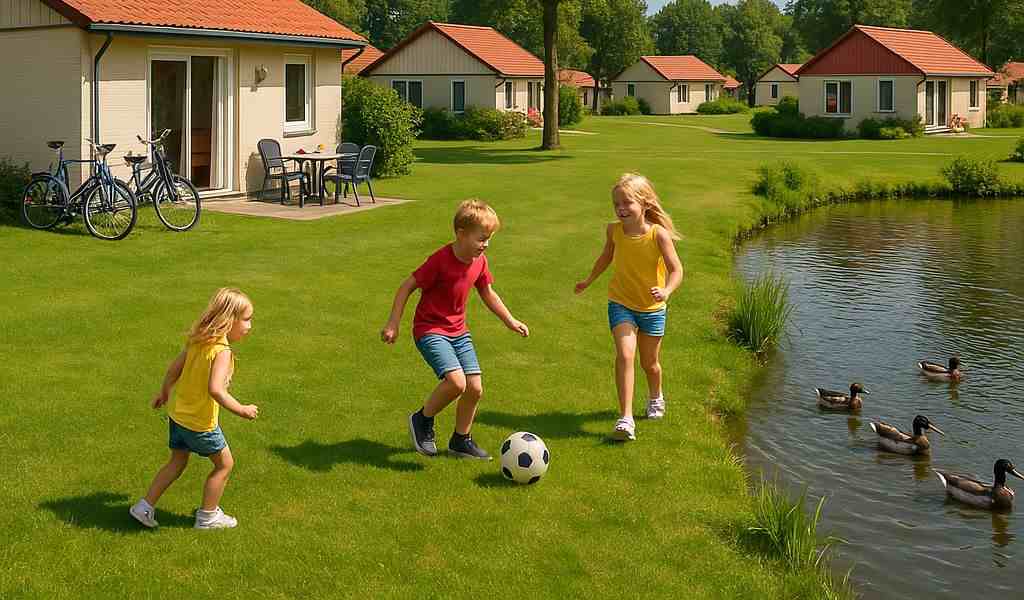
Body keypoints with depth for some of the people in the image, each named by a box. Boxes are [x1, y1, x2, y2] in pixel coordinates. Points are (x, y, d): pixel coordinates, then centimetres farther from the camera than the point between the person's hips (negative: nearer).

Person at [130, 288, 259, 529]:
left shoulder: (197, 341, -1)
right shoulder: (222, 352, -26)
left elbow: (174, 368, 8)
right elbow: (215, 389, -37)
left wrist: (164, 392, 25)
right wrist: (241, 410, -27)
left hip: (177, 413, 8)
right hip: (200, 423, -8)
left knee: (177, 463, 24)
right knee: (224, 464, 13)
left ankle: (145, 507, 24)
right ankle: (208, 516, 24)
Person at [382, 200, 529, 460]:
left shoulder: (479, 262, 0)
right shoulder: (440, 260, -22)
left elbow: (487, 293, 17)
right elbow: (407, 286, -14)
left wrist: (510, 321, 18)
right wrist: (393, 324, -15)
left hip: (458, 331, 7)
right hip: (430, 331, -7)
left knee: (475, 387, 2)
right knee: (456, 381, -25)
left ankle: (461, 440, 23)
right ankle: (423, 420, 1)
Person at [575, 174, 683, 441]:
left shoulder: (658, 234, -19)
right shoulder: (614, 230, -8)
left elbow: (676, 269, -17)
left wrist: (666, 290, -37)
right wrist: (589, 281, 27)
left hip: (652, 308, -1)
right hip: (621, 303, 1)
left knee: (649, 363, 15)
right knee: (625, 355, -18)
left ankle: (656, 398, 48)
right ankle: (626, 419, -19)